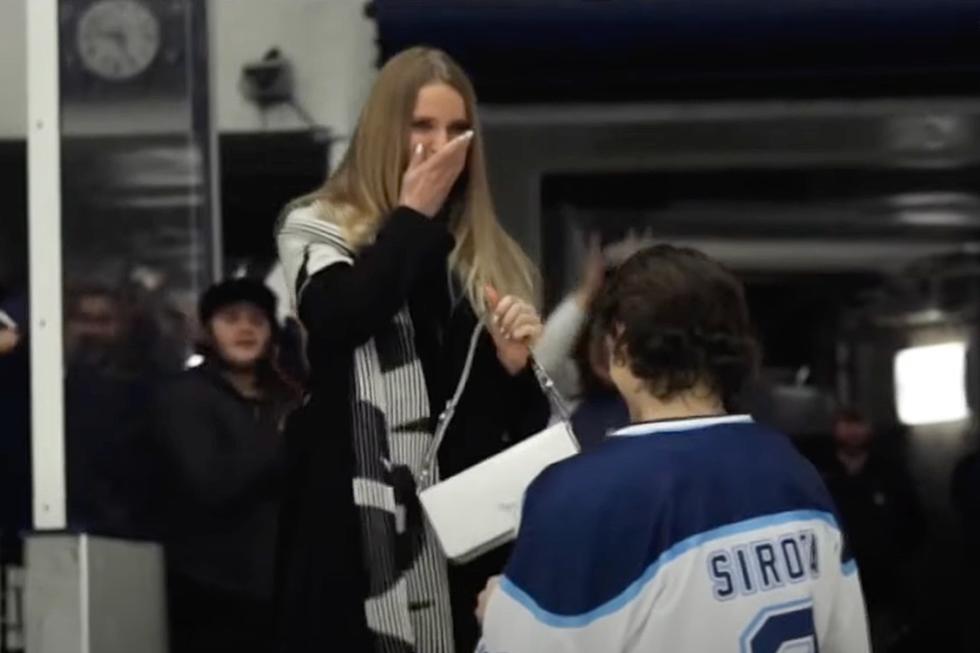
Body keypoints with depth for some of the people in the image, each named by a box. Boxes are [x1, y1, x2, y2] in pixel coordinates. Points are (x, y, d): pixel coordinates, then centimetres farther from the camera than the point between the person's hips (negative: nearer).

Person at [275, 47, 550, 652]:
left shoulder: (491, 254, 17)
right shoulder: (319, 228, 8)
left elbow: (526, 422, 19)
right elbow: (339, 317, -16)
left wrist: (517, 362, -4)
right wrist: (413, 213, -4)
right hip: (358, 526, -3)